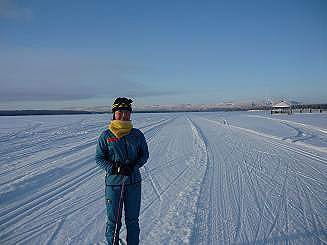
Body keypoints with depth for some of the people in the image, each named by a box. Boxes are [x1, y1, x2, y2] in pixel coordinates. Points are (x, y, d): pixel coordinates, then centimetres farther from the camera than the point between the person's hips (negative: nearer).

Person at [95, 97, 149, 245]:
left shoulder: (137, 135, 2)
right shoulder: (106, 135, -3)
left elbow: (145, 154, 7)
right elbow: (99, 158, 0)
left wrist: (133, 166, -11)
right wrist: (113, 168, -16)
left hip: (133, 182, 2)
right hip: (113, 183, -2)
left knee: (132, 220, 14)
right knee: (113, 221, 8)